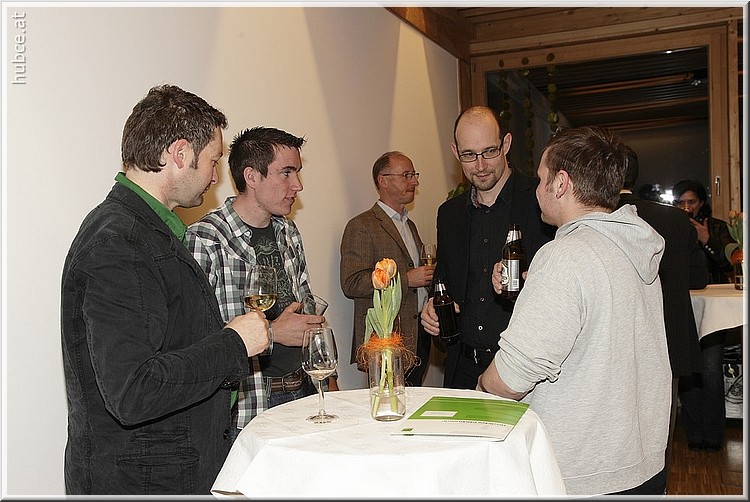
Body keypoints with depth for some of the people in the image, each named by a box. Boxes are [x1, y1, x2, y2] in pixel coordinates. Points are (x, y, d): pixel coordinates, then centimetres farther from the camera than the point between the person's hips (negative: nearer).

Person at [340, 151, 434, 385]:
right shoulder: (360, 226, -7)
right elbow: (351, 284, -16)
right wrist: (406, 279, -17)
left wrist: (428, 275, 10)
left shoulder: (409, 225, 21)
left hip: (419, 333, 8)